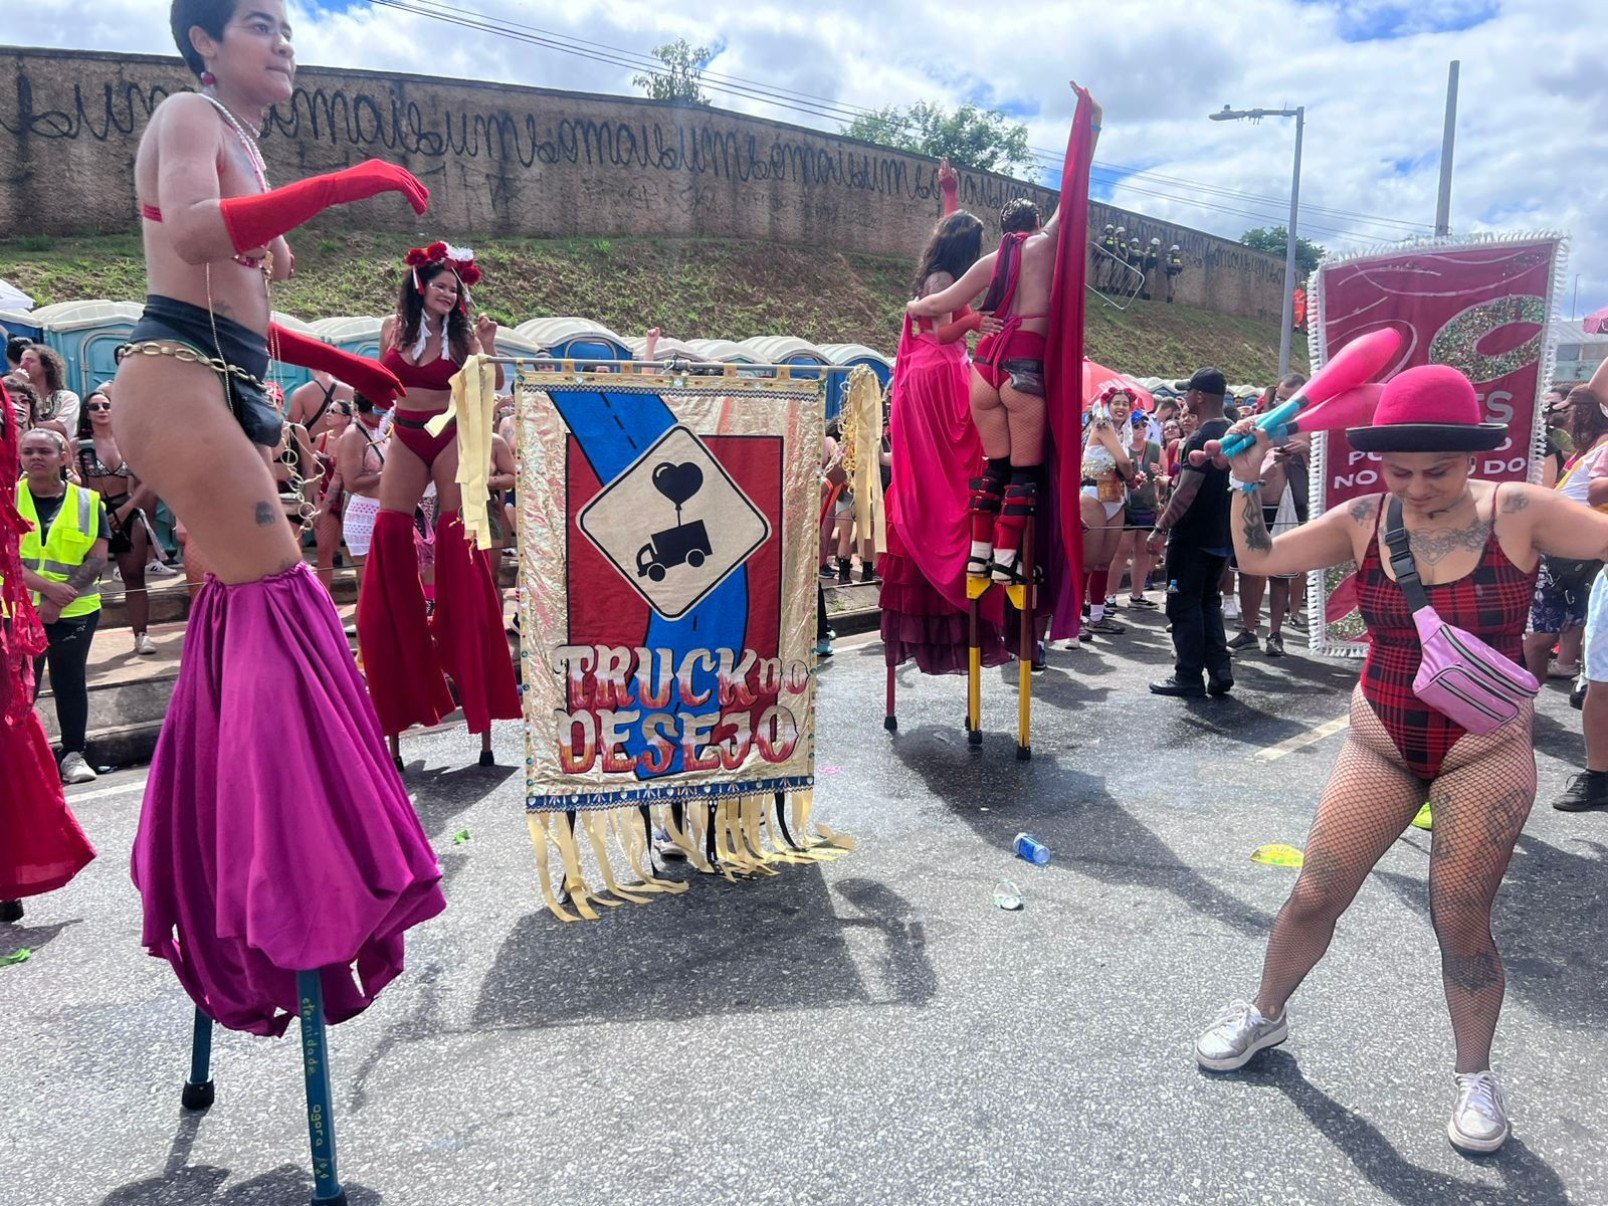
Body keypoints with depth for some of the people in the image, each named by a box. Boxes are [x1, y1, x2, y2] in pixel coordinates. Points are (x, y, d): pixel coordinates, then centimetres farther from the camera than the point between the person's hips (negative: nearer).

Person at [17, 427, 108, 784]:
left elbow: (97, 559, -3)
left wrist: (59, 601, -13)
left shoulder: (87, 501, 3)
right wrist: (47, 587, -19)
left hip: (74, 611, 0)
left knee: (69, 681, 8)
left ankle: (74, 755, 17)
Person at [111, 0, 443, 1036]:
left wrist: (354, 369, 29)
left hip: (233, 391, 9)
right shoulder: (187, 115, 0)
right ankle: (282, 868, -13)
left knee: (241, 604, 7)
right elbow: (191, 234, -22)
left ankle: (216, 869, 16)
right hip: (175, 378, -9)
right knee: (279, 589, -16)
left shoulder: (245, 146, 25)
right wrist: (342, 184, -22)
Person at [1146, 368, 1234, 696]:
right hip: (1221, 537, 9)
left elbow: (1187, 491, -22)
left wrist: (1161, 528, -18)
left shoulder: (1201, 438, -17)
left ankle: (1188, 677, 2)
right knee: (1209, 602, 16)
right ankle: (1219, 671, 12)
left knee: (1184, 605, -1)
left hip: (1191, 537, -9)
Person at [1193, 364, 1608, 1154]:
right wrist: (1246, 479, -12)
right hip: (1380, 743, 3)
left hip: (1486, 753, -2)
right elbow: (1258, 557, -2)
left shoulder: (1518, 514, -13)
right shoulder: (1364, 521, -6)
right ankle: (1265, 1015, 32)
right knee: (1313, 898, 7)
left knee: (1462, 925, 6)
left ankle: (1474, 1074, 31)